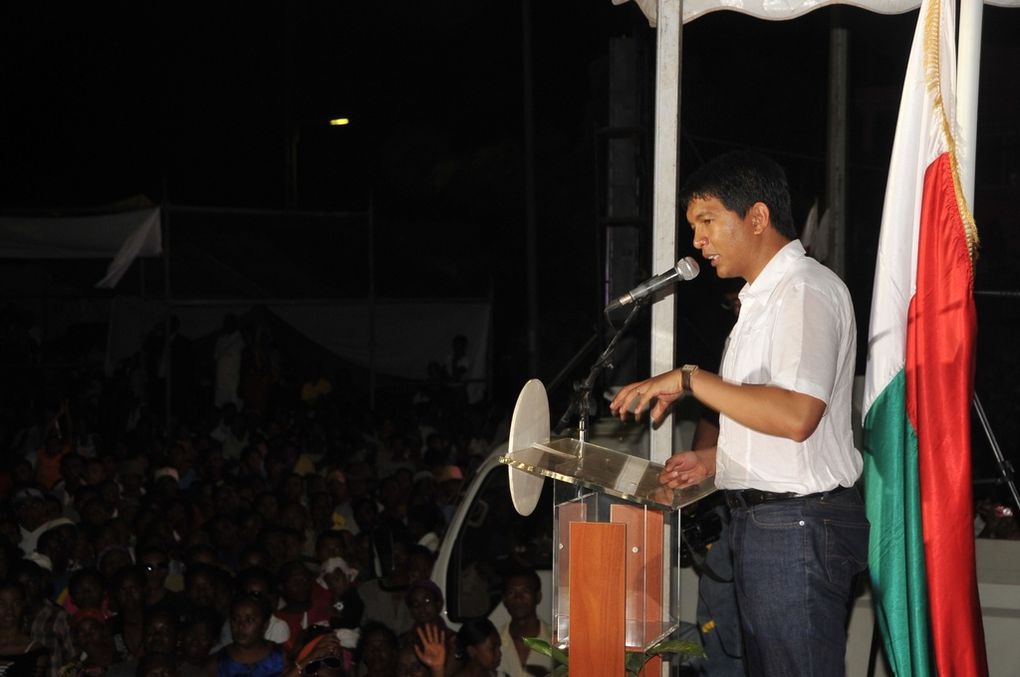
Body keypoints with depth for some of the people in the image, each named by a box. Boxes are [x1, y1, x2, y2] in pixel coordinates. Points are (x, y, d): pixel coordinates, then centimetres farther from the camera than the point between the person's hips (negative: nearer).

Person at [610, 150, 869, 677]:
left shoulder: (807, 290, -13)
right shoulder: (762, 298, 20)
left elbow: (796, 416, -26)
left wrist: (690, 379, -20)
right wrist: (714, 460, 14)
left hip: (798, 527, -10)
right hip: (761, 523, 10)